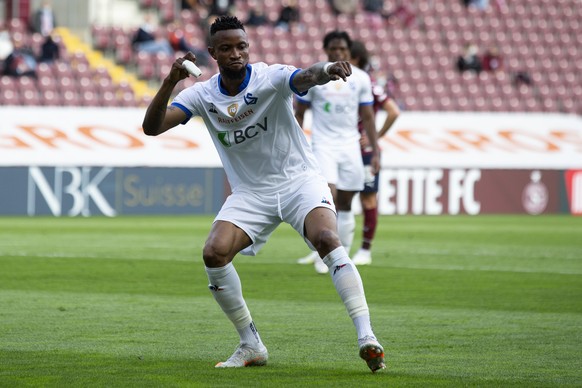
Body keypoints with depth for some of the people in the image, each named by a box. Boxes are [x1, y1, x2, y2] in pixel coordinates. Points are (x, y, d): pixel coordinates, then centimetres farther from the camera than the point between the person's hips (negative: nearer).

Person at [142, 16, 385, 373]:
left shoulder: (270, 78, -14)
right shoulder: (202, 95, -4)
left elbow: (305, 77, -36)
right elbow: (152, 127, -12)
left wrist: (326, 70, -60)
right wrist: (170, 82, -28)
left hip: (299, 179, -4)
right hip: (250, 192, 4)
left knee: (327, 239, -30)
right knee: (214, 253, -18)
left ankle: (367, 338, -32)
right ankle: (252, 346, -1)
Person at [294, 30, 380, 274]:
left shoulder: (361, 78, 5)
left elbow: (368, 117, 10)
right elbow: (299, 113, 6)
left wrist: (375, 152, 5)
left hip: (350, 146, 3)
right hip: (323, 145, -3)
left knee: (345, 204, 4)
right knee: (328, 195, -19)